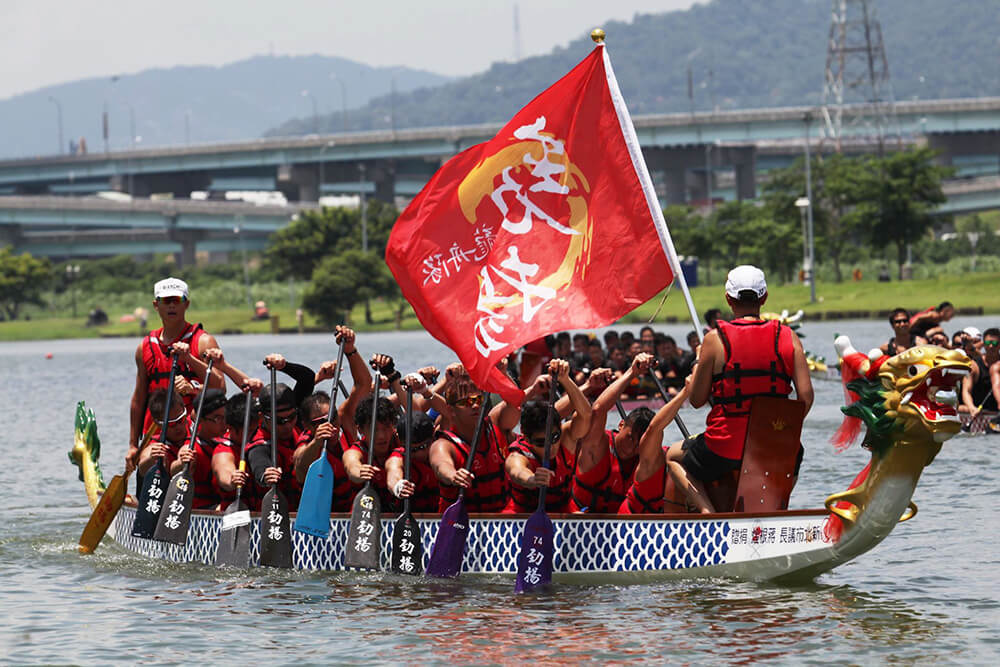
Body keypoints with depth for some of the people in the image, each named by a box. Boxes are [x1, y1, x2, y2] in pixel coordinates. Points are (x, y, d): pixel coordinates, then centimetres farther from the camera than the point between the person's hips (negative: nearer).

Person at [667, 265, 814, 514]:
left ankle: (708, 511, 3)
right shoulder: (787, 337, -1)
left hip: (726, 447, -3)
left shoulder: (715, 339, -8)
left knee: (673, 456, 26)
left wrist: (697, 366, 17)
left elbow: (697, 400, -2)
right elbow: (806, 397, -6)